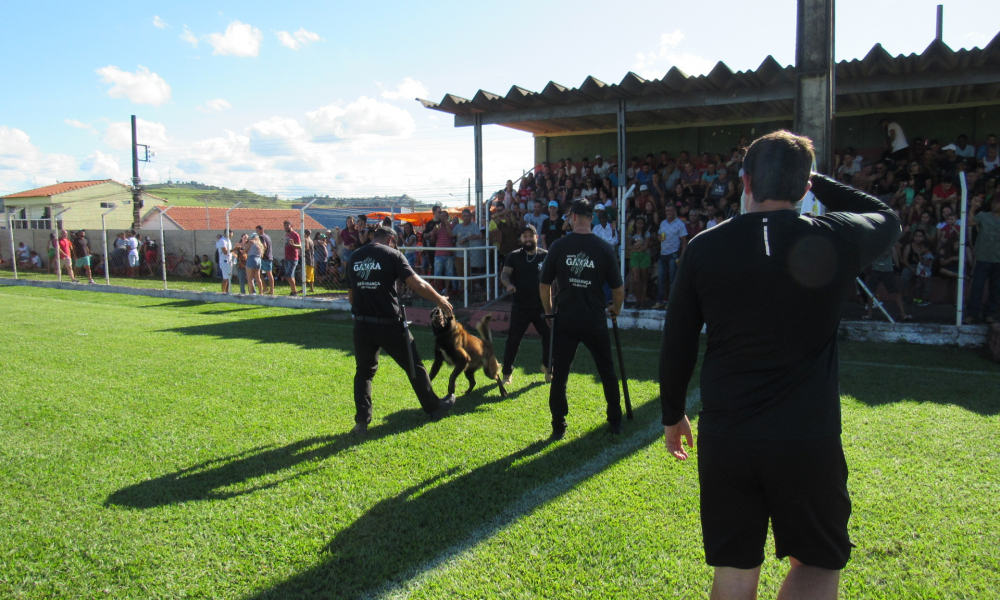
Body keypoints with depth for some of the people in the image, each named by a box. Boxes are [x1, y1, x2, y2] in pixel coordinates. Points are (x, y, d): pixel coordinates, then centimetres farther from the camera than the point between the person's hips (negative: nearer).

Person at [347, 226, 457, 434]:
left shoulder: (354, 257, 10)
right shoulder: (392, 254, -5)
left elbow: (351, 295, 16)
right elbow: (417, 284, -11)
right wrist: (440, 300, 1)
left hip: (362, 324, 4)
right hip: (389, 324, -4)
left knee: (364, 371, 18)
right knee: (414, 366, 12)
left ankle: (362, 421, 12)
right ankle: (434, 407, 27)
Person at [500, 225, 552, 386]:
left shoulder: (546, 256, 3)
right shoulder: (514, 256, 3)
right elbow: (505, 273, -4)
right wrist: (508, 284, -27)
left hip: (542, 305, 1)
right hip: (520, 305, -1)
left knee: (549, 336, 5)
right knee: (513, 339, 1)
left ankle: (547, 367, 29)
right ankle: (507, 372, 12)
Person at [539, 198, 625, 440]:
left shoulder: (558, 246, -4)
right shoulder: (604, 248, -4)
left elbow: (544, 285, 1)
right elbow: (618, 289, -1)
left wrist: (549, 311, 16)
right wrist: (615, 309, 18)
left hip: (565, 320, 0)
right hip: (595, 321, 0)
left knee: (559, 374, 8)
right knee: (607, 372, 16)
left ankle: (558, 427, 10)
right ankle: (615, 423, 25)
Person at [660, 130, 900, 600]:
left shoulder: (704, 247, -4)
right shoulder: (834, 240, -7)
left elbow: (676, 343, 2)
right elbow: (887, 220, 18)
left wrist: (672, 414, 16)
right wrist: (817, 181, 22)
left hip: (723, 439, 2)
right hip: (808, 441, -1)